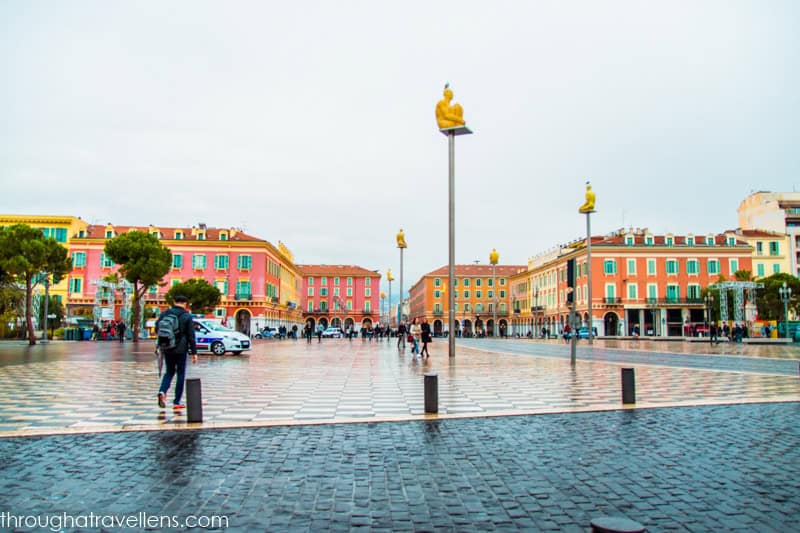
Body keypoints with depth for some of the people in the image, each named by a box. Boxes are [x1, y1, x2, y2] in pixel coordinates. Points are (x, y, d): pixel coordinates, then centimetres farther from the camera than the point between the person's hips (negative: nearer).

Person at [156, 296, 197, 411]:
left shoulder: (165, 313, 3)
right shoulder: (187, 316, -7)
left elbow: (157, 328, 8)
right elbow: (191, 336, -8)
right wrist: (194, 353, -4)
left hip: (167, 349, 3)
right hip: (181, 349, -3)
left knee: (169, 372, 18)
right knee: (181, 374, 7)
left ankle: (162, 391, -8)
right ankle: (176, 402, 8)